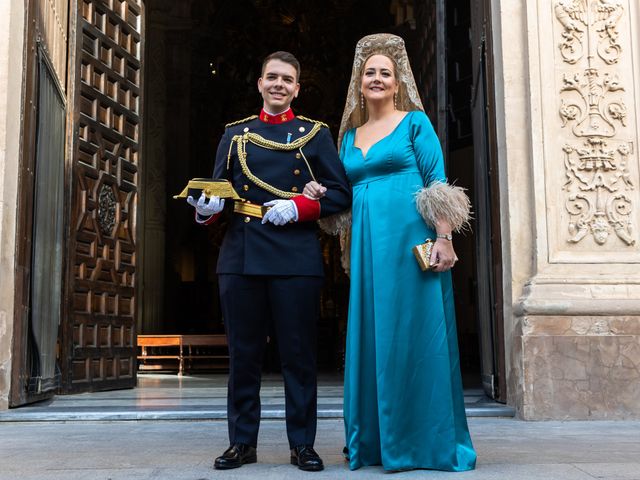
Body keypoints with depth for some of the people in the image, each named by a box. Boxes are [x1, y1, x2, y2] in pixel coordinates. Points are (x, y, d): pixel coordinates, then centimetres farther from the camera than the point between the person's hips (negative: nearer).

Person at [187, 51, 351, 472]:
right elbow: (219, 189, 15)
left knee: (299, 354, 2)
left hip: (296, 258, -2)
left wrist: (298, 207, -11)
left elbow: (341, 193, 4)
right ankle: (242, 442, 18)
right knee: (244, 353, 7)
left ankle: (303, 444, 13)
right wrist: (208, 207, -8)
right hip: (241, 258, 2)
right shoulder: (235, 134, 16)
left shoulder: (315, 134, 10)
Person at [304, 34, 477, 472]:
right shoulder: (350, 135, 19)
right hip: (366, 245, 5)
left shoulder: (415, 122, 4)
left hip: (410, 240, -5)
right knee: (369, 337, 6)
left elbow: (438, 184, -4)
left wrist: (444, 238, -14)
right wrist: (322, 194, 2)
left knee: (413, 334, -3)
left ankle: (422, 441, 9)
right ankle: (373, 440, 17)